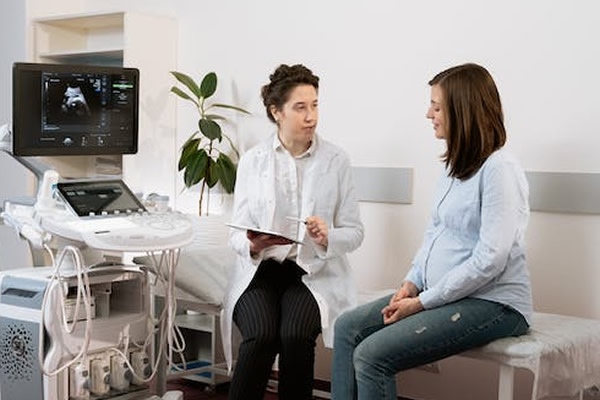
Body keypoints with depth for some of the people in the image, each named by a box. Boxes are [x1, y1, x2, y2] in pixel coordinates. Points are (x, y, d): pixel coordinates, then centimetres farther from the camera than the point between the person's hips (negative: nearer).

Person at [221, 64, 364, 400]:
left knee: (296, 335, -29)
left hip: (315, 272, 0)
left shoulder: (336, 160, 2)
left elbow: (355, 232, 3)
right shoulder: (252, 161, 3)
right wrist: (252, 245, -21)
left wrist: (327, 238, -19)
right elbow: (237, 232, 2)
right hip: (260, 271, 0)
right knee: (261, 336, -29)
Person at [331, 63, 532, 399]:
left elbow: (490, 260, -22)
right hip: (446, 295, 9)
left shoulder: (499, 169, -17)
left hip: (491, 304, -9)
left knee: (372, 355, -19)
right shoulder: (457, 165, 12)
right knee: (348, 327, 3)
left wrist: (423, 302, -17)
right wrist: (412, 284, 0)